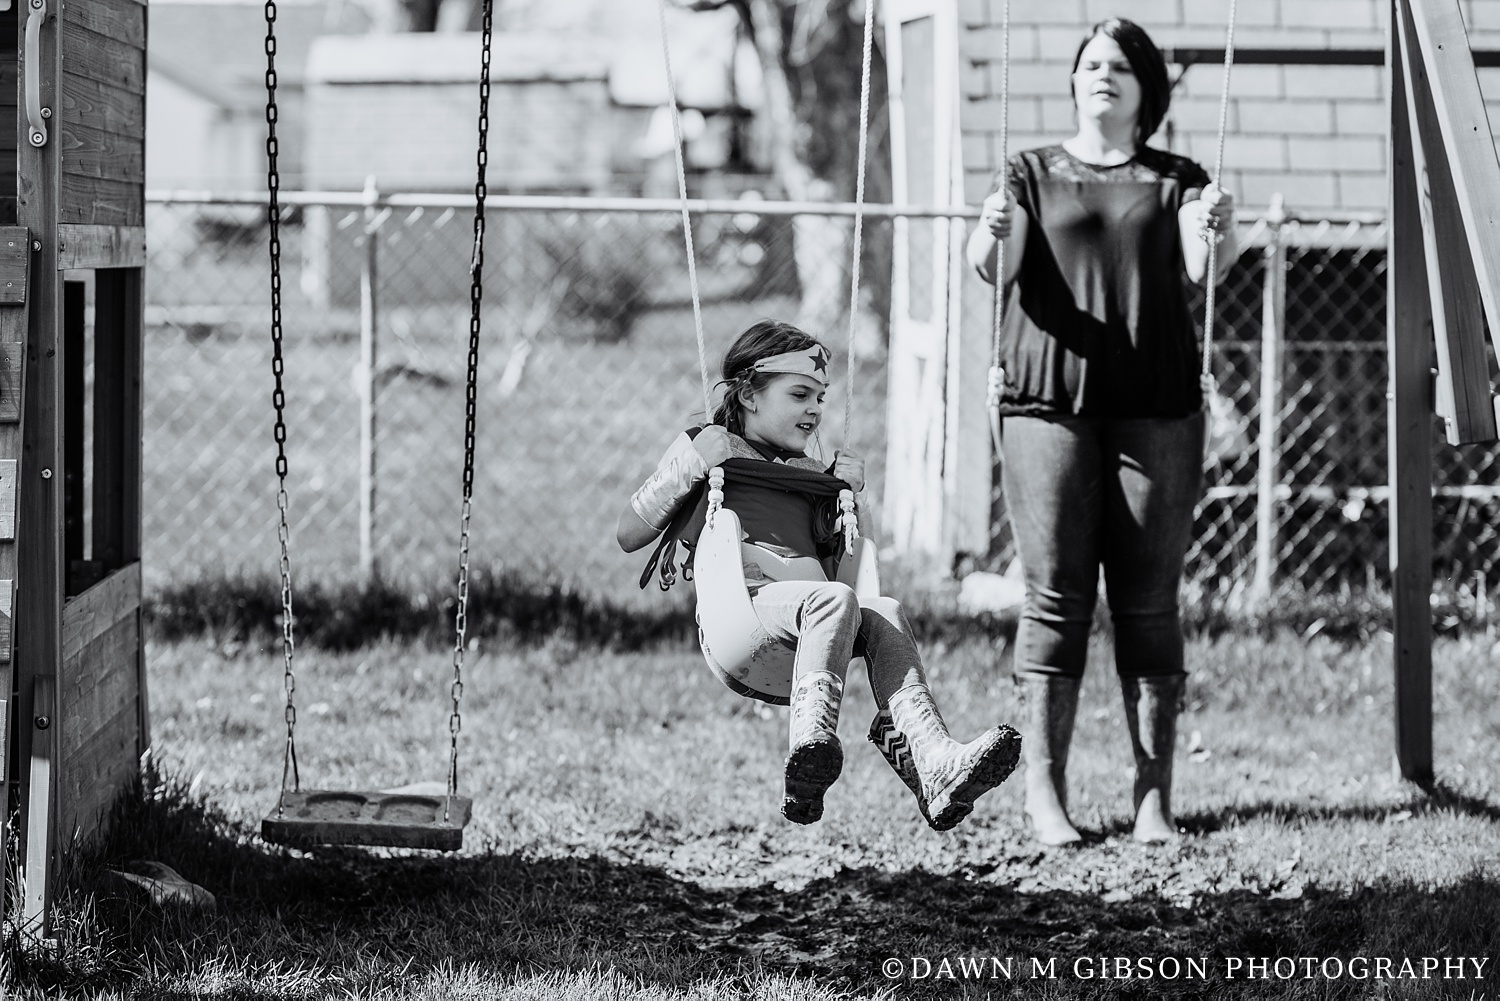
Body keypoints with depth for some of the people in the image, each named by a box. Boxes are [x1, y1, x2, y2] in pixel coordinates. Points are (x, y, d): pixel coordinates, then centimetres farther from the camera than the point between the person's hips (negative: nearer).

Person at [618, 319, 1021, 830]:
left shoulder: (811, 471, 33)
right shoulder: (711, 445, 17)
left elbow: (833, 557, 35)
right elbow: (629, 535, 10)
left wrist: (846, 496, 21)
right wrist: (694, 469, -1)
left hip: (807, 618, 5)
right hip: (743, 602, -5)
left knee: (885, 613, -27)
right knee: (836, 599, -35)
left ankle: (932, 766, -49)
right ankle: (811, 745, -54)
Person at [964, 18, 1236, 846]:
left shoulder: (1175, 182, 14)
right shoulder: (1032, 175, 14)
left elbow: (1205, 266, -3)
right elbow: (991, 269, 0)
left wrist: (1217, 232, -25)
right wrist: (989, 236, -23)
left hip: (1156, 408, 1)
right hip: (1049, 404, -1)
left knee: (1150, 603, -3)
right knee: (1055, 596, -6)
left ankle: (1154, 798, -2)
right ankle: (1043, 794, -4)